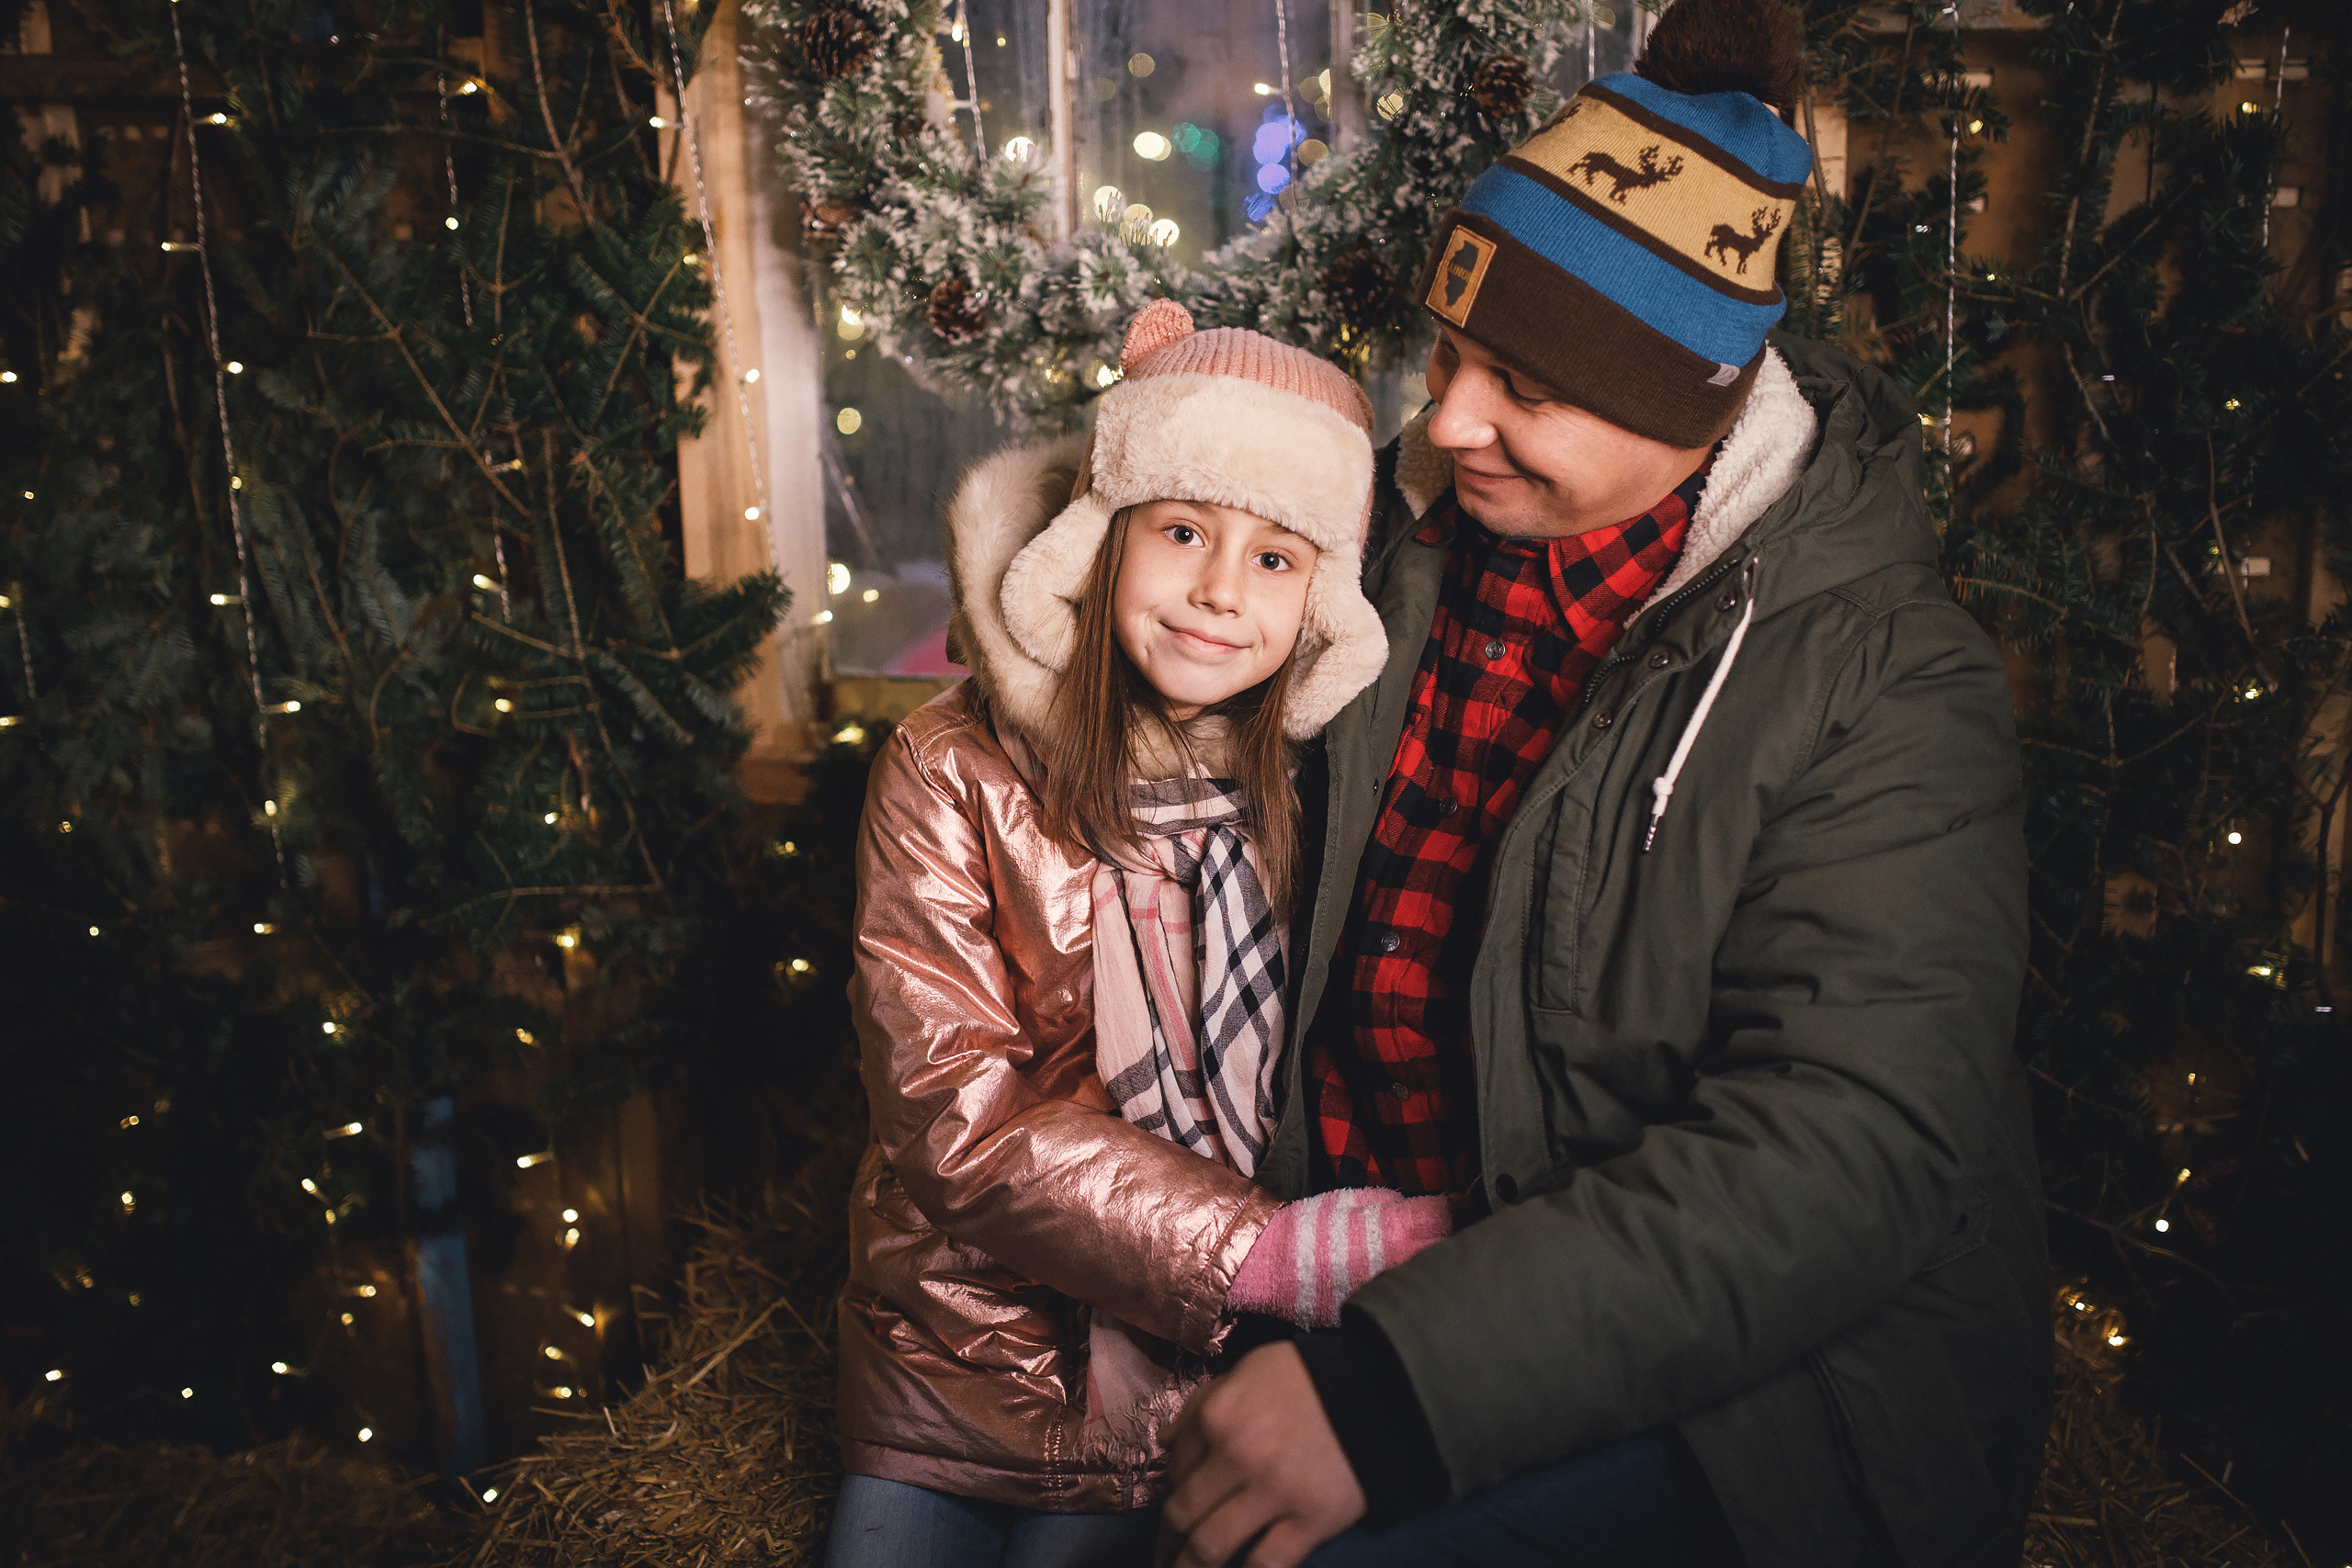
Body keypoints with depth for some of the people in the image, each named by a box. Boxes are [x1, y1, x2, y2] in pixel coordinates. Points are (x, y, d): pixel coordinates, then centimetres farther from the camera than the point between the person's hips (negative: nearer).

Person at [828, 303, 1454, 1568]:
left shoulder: (1307, 787, -3)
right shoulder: (955, 774, -11)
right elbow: (961, 1122, -17)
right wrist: (1269, 1255, -25)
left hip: (1191, 1398, 1)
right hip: (952, 1384, -1)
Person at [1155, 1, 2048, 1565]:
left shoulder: (1884, 685, -17)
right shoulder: (1417, 533, 2)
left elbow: (1847, 1148, -26)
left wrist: (1396, 1392, -33)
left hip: (1745, 1396, -5)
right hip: (1383, 1270, 6)